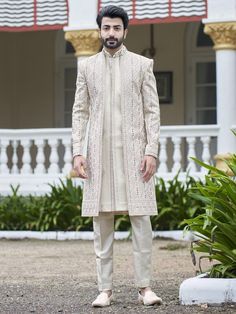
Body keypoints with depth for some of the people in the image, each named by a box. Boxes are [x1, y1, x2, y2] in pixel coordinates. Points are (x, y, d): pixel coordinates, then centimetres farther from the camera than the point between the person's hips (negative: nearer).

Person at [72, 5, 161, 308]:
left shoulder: (142, 65, 7)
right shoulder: (87, 66, 12)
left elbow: (152, 111, 4)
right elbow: (80, 111, 9)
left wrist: (151, 151, -6)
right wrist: (77, 152, -1)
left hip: (133, 151, -1)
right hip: (99, 152, 2)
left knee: (141, 219, -5)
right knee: (101, 221, 1)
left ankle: (144, 286, 1)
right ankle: (105, 288, 5)